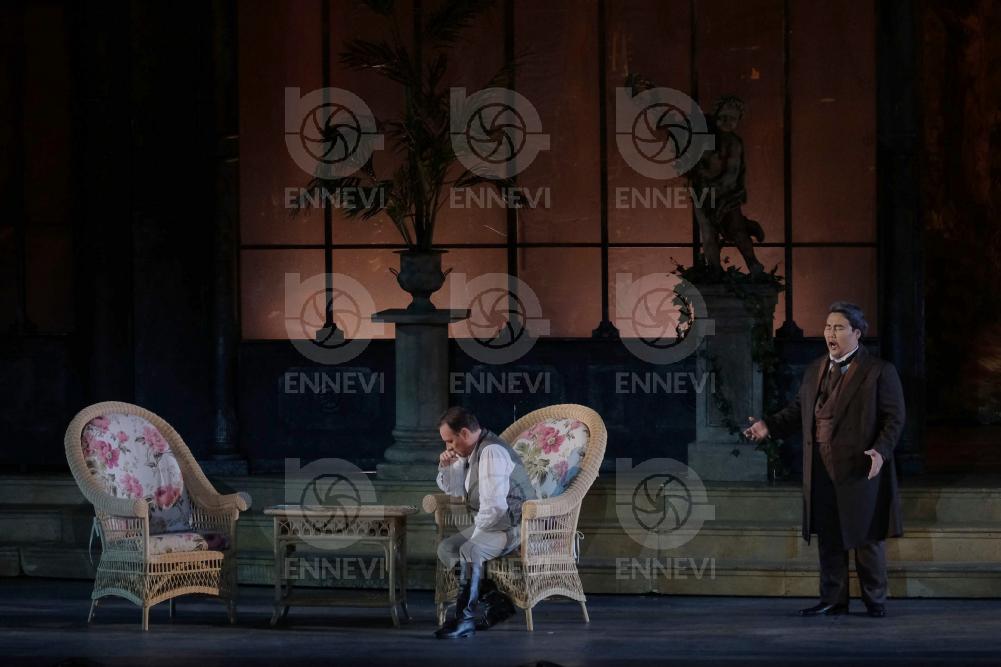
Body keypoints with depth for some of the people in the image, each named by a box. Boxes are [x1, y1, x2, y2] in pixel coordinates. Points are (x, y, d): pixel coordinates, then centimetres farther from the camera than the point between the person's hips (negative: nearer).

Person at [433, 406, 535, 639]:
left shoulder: (492, 452, -21)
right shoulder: (469, 454, 10)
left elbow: (494, 505, -27)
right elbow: (451, 489, 26)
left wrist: (477, 531, -15)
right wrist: (445, 467, 7)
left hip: (515, 526, -11)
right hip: (490, 524, 11)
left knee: (469, 551, -31)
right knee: (446, 549, 4)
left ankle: (465, 619, -25)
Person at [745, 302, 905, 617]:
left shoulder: (879, 371, -3)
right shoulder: (815, 370, 15)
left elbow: (894, 418, -5)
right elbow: (798, 409, 19)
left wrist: (881, 451, -19)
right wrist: (770, 425, 3)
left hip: (860, 468, -5)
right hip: (821, 470, 5)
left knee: (866, 535, 0)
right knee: (828, 536, 7)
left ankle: (875, 600, 10)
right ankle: (832, 599, 12)